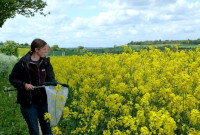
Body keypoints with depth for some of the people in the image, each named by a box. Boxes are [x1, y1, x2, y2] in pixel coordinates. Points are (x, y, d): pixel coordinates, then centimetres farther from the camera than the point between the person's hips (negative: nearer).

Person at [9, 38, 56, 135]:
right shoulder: (23, 63, -10)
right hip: (28, 102, -4)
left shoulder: (46, 62, 3)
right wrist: (23, 85, -17)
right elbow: (12, 79, -1)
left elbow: (50, 79, 7)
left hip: (43, 101, 4)